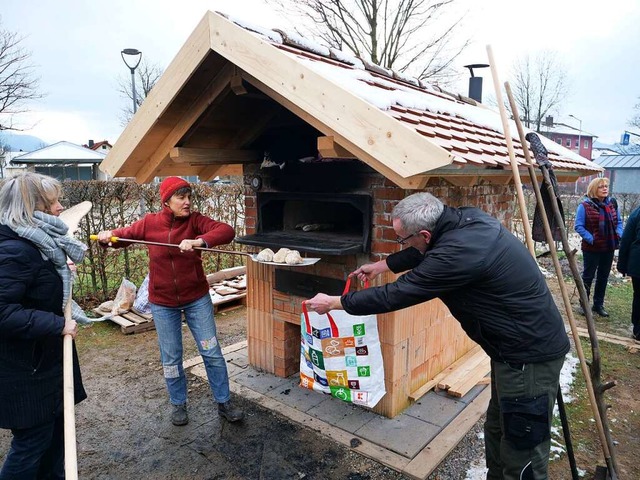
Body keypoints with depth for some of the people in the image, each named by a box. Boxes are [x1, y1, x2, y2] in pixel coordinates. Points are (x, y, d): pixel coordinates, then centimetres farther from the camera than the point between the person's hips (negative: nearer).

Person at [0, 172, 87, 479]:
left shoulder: (36, 242, 7)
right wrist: (58, 324, -27)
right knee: (33, 440, 6)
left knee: (55, 430, 22)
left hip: (45, 359, 10)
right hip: (26, 370, -10)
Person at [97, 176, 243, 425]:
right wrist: (107, 235, -13)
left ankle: (224, 403, 21)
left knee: (212, 352, 4)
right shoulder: (149, 223, -7)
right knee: (171, 359, 12)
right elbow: (122, 235, 9)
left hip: (197, 298, -1)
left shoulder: (194, 220, -12)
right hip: (163, 303, 1)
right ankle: (178, 404, 34)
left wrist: (199, 241, -43)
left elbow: (227, 231, -28)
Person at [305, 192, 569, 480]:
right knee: (497, 428, 22)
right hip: (528, 341, 9)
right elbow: (424, 253, 17)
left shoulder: (456, 253, -31)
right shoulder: (465, 219, -3)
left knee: (522, 448, 5)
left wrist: (333, 303, -8)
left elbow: (395, 295, -21)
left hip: (530, 353, -9)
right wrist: (380, 266, 27)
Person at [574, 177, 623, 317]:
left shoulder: (612, 203, 4)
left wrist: (619, 234, -3)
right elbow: (579, 226, -12)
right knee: (588, 276, 7)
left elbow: (619, 221, 14)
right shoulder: (585, 206, -12)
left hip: (609, 248, 5)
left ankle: (598, 305, 26)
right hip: (591, 249, -5)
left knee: (603, 277, 13)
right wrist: (591, 239, -20)